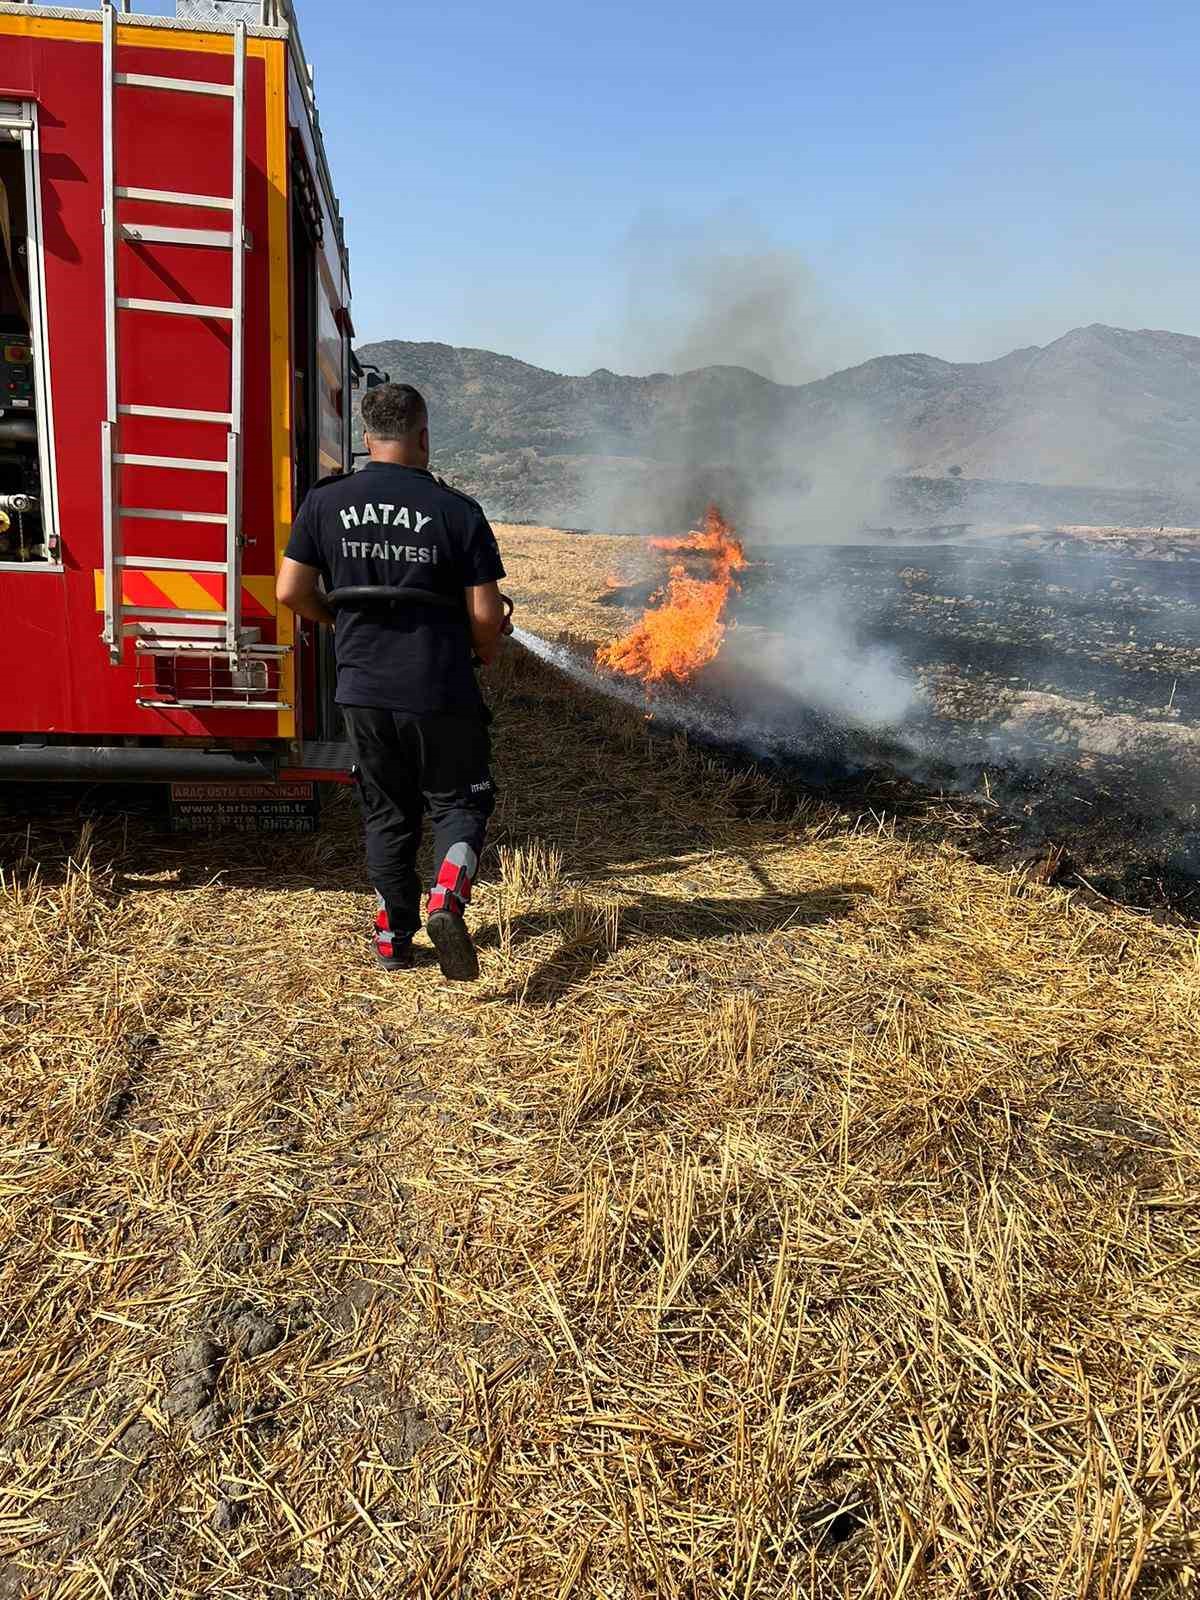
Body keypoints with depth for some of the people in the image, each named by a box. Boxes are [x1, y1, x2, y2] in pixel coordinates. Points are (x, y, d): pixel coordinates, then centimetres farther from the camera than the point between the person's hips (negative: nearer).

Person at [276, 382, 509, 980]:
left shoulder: (324, 502, 1)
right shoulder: (458, 511, -7)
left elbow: (291, 592, 0)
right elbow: (485, 613, -8)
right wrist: (484, 653, 13)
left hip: (363, 690, 3)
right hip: (440, 691, -3)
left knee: (386, 813, 18)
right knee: (459, 801, 14)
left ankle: (393, 935, 24)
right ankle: (446, 899, -12)